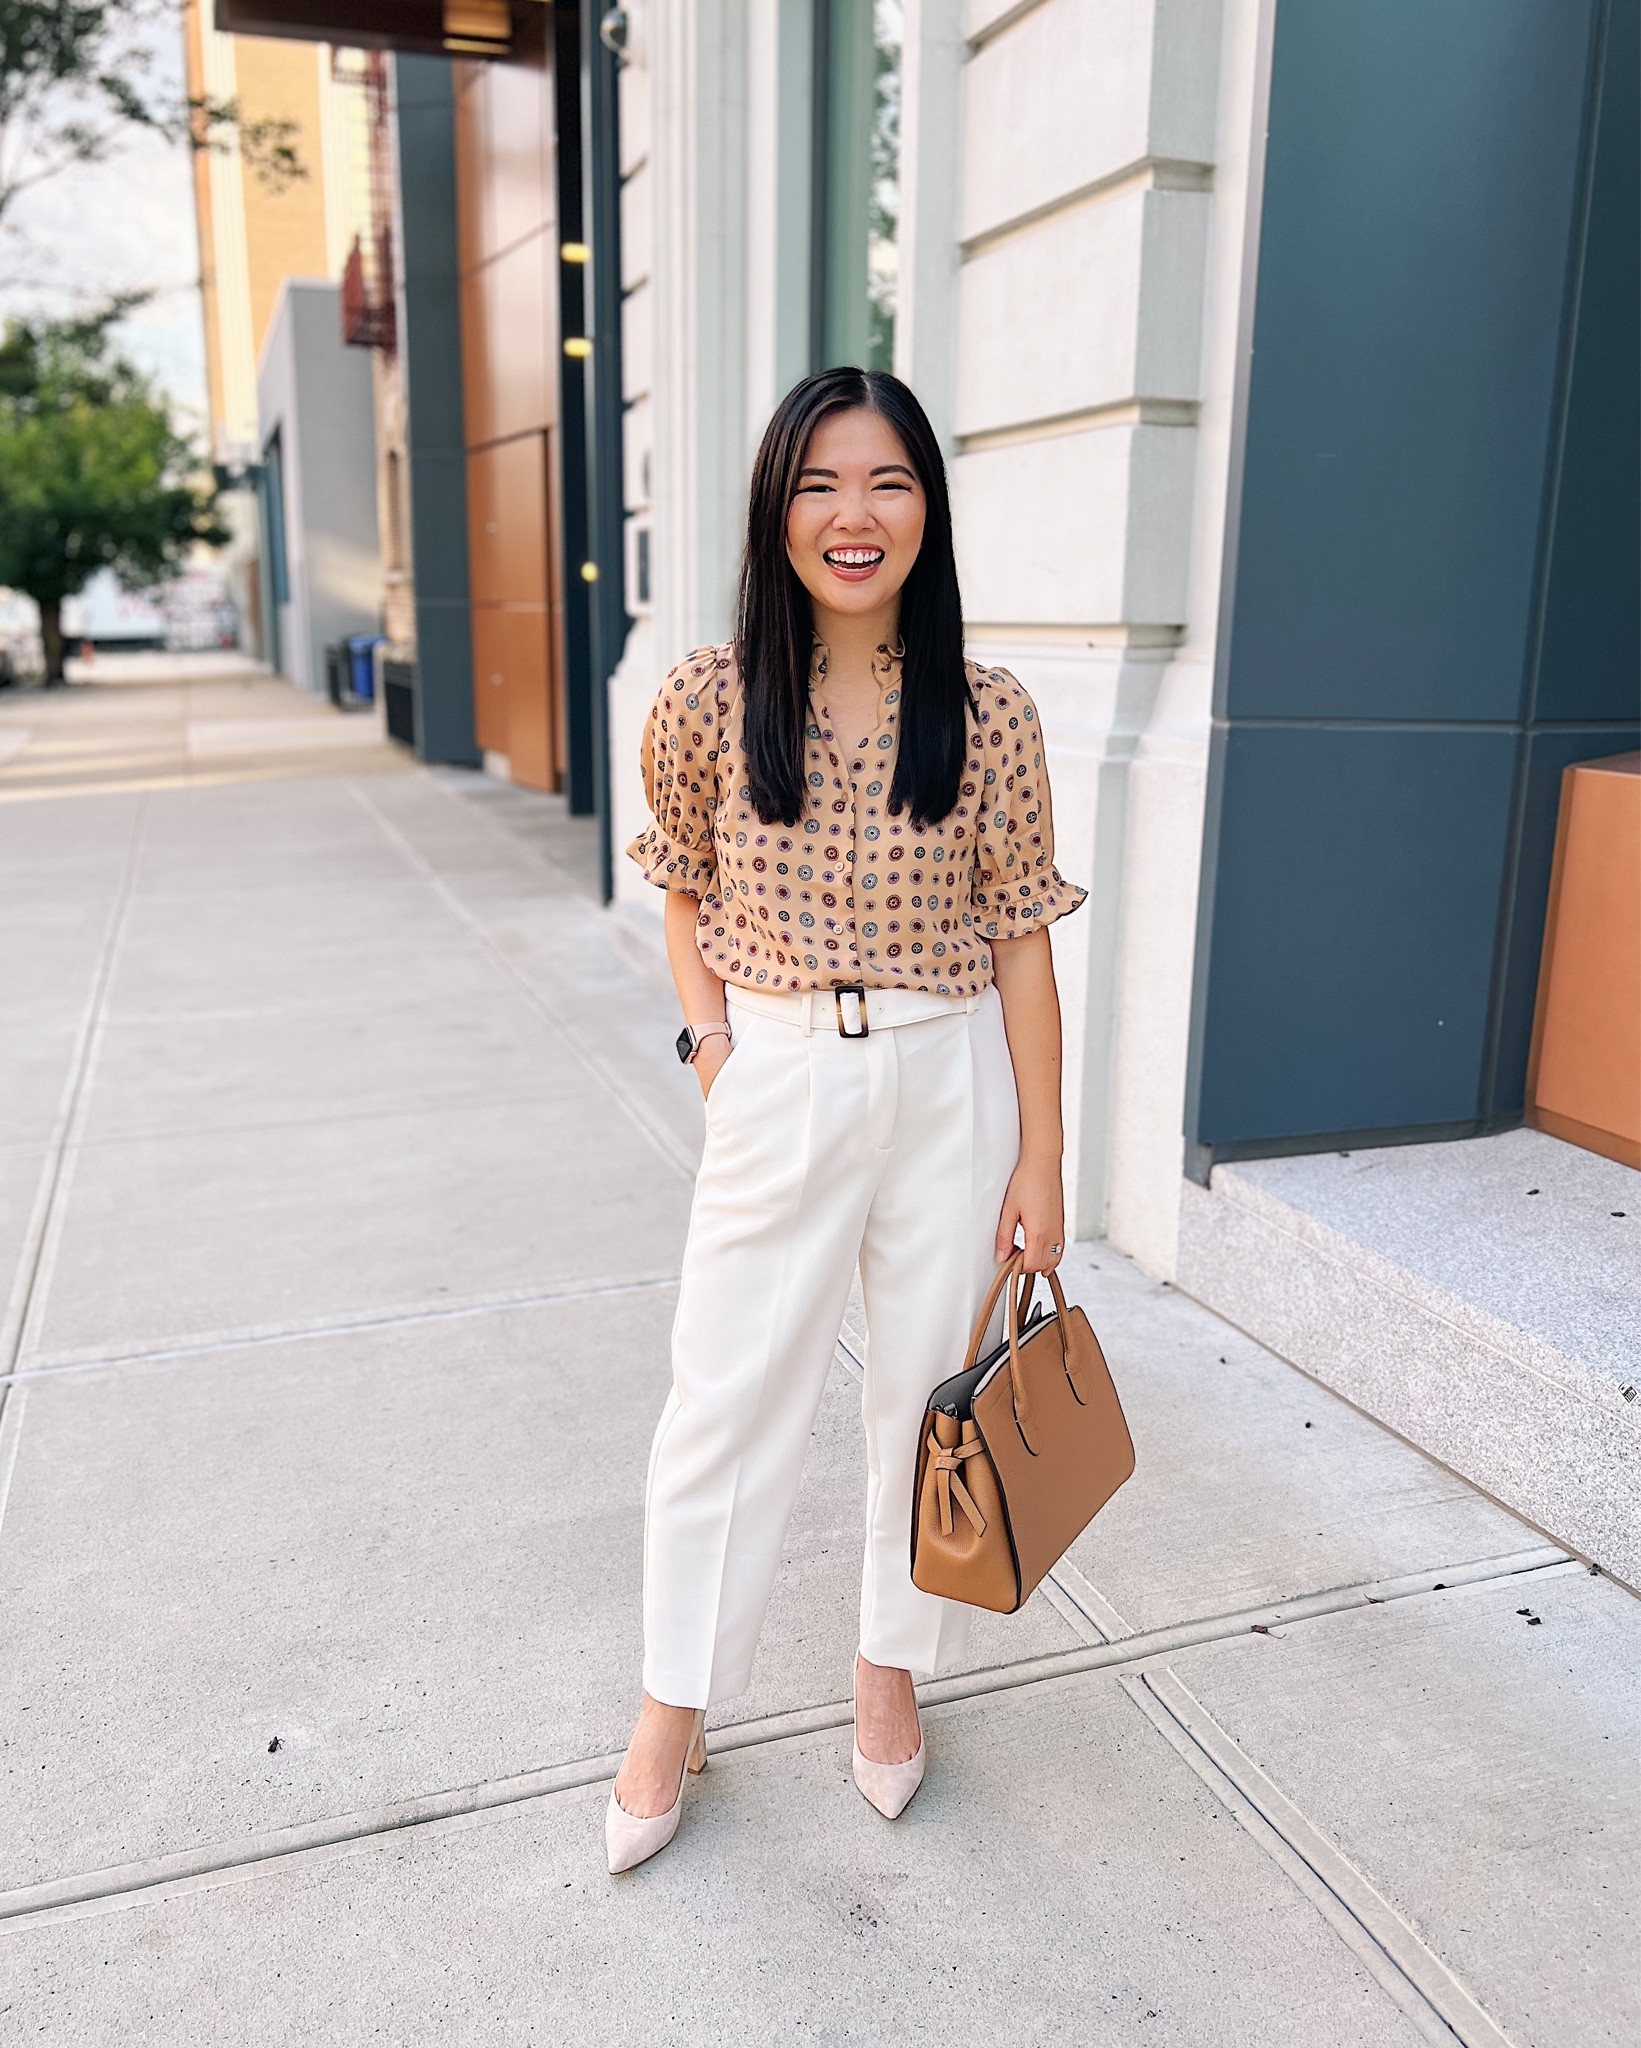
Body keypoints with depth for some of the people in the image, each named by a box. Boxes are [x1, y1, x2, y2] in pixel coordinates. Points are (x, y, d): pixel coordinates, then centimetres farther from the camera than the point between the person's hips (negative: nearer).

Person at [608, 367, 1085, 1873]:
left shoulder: (988, 715, -5)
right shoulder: (710, 702, -5)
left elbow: (1023, 940, -2)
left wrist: (1040, 1158, -3)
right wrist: (709, 1037, -5)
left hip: (951, 1085, 1)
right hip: (777, 1085, 0)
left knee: (927, 1388, 13)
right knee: (728, 1399, 7)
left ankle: (891, 1669, 37)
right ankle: (675, 1713, 29)